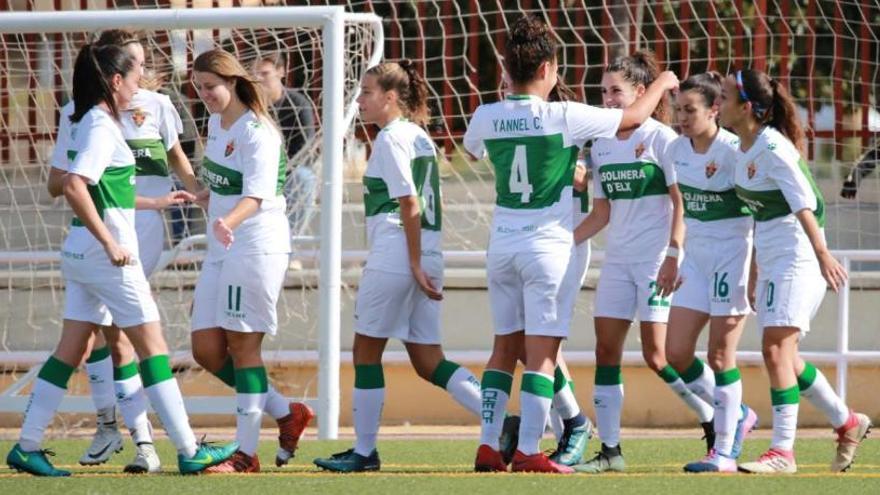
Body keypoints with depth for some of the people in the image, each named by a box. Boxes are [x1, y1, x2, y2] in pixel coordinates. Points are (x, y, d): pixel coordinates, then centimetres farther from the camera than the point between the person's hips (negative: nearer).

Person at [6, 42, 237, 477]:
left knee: (72, 350, 9)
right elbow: (73, 186, -27)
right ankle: (189, 452, 0)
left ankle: (27, 446, 7)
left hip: (83, 252, 9)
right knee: (151, 344, -3)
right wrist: (110, 243, -25)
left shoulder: (94, 123, 14)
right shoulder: (102, 128, -15)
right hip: (106, 255, -9)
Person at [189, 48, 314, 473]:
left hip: (258, 247, -9)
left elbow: (256, 195, -28)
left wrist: (229, 222, -45)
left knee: (243, 345, -7)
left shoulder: (256, 133, -15)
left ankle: (246, 454, -3)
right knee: (206, 349, 4)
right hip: (221, 249, 9)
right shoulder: (216, 123, 11)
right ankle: (286, 413, 18)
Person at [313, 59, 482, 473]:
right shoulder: (419, 137, 18)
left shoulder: (391, 138, -8)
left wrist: (415, 264, -16)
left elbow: (409, 203, -15)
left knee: (366, 350, 2)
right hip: (428, 258, 9)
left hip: (394, 257, -9)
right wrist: (423, 266, 19)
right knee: (428, 362, 7)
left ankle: (364, 452, 6)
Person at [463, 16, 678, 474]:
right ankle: (528, 451, -7)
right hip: (547, 246, -5)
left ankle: (488, 445, 8)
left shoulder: (486, 118, 0)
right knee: (542, 352, -3)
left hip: (502, 244, 5)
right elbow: (634, 117, -2)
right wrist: (661, 85, 18)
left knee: (504, 347, 13)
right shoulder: (563, 117, -13)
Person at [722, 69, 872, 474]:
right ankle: (848, 424, 29)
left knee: (775, 349, -15)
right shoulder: (745, 149, 11)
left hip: (797, 259, -10)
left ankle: (783, 452, -15)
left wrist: (822, 253, -35)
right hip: (772, 262, 10)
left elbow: (803, 203, -25)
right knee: (783, 356, 13)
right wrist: (754, 272, 22)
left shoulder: (772, 147, -16)